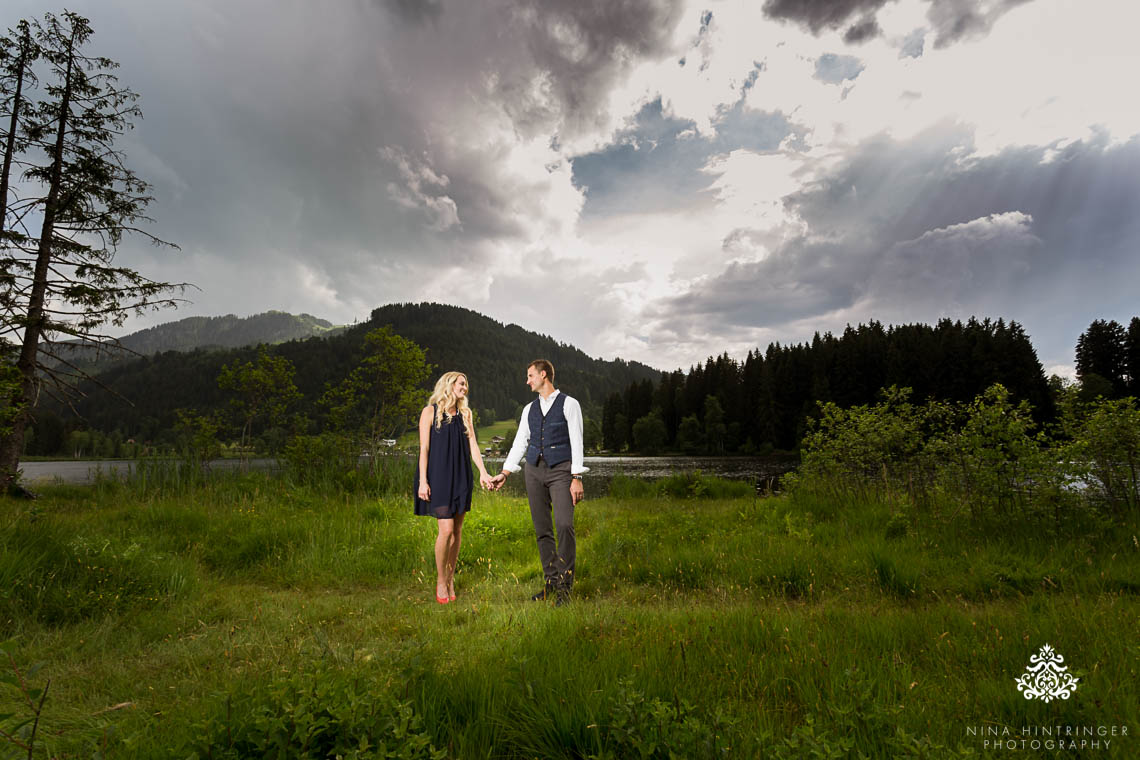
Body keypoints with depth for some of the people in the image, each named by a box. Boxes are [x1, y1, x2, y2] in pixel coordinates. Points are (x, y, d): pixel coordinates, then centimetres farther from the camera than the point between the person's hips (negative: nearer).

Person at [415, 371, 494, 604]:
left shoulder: (465, 414, 12)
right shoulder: (430, 412, -1)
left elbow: (472, 445, 6)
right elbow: (424, 448, -4)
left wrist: (483, 472, -7)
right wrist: (422, 481, -10)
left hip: (460, 477, 5)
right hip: (438, 476, -4)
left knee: (457, 529, 6)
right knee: (446, 529, -10)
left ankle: (450, 578, 21)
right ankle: (440, 581, 9)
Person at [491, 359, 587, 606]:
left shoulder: (569, 404, 0)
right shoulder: (529, 409, 15)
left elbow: (576, 442, -5)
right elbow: (520, 443, 17)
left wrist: (577, 478, -12)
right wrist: (504, 473, 9)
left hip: (561, 470, -5)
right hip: (534, 470, 5)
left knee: (564, 525, -16)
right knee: (542, 530, 6)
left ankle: (564, 585, -5)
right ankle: (550, 582, 16)